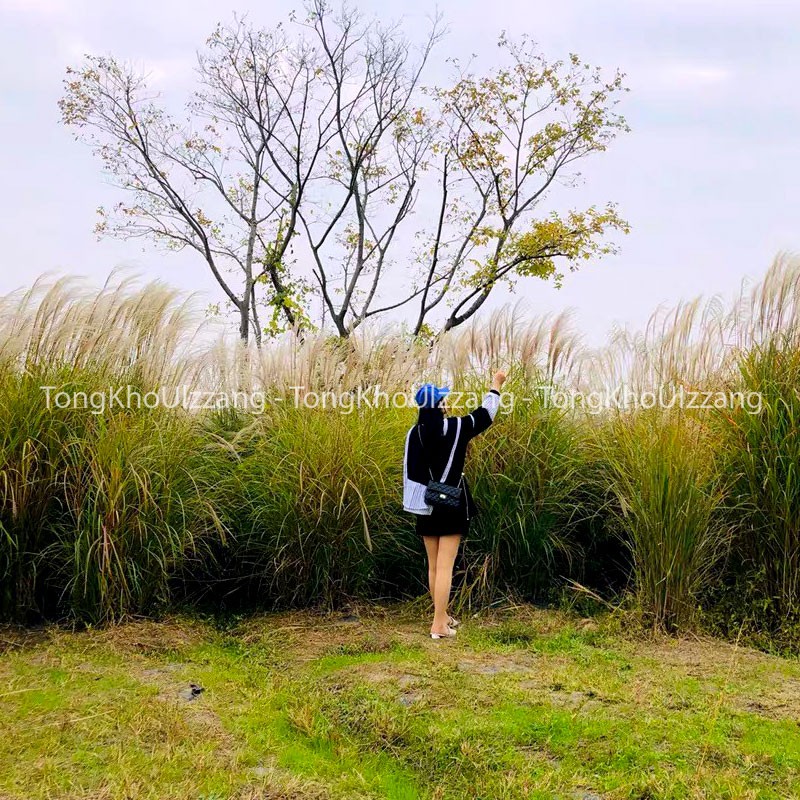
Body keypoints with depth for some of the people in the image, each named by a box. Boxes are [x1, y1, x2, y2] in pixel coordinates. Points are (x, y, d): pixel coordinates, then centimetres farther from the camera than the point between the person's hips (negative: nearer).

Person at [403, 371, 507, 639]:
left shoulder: (414, 433, -1)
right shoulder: (456, 427, -11)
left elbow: (409, 472, 4)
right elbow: (485, 414, 5)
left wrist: (414, 504, 14)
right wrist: (496, 385, 19)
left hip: (426, 507, 4)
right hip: (451, 506, -4)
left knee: (433, 565, 15)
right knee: (445, 566, -3)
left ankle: (442, 615, 29)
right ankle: (439, 625, -3)